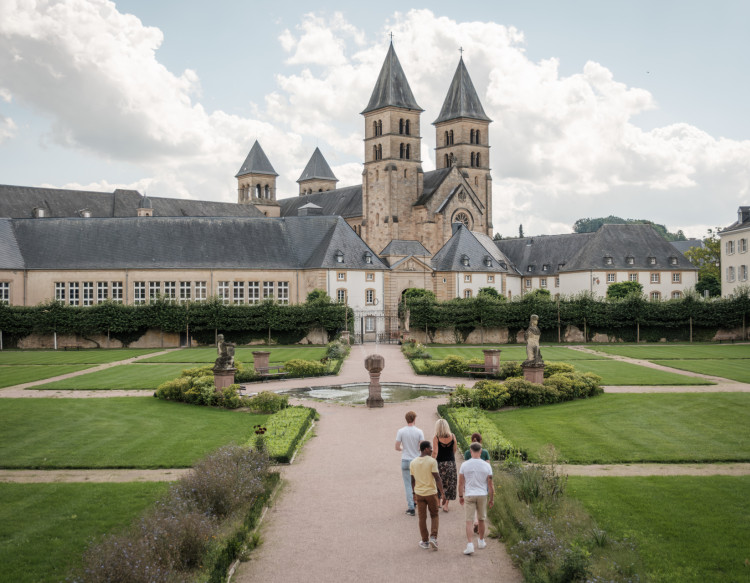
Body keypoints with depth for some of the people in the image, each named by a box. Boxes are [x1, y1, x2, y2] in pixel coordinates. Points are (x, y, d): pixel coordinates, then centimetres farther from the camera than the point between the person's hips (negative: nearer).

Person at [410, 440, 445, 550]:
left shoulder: (413, 463, 0)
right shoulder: (432, 461, -13)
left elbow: (413, 480, 6)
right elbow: (437, 478, -15)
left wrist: (414, 493, 17)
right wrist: (442, 492, -8)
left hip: (419, 494, 3)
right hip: (431, 493, -3)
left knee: (422, 517, 11)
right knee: (434, 515, 14)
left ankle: (425, 541, 16)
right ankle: (433, 537, 0)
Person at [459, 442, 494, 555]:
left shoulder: (464, 465, -7)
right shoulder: (486, 466, -6)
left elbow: (461, 483, -2)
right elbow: (490, 484, -2)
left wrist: (460, 496, 11)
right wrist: (492, 499, 8)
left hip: (469, 495, -1)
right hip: (482, 495, 1)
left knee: (469, 521, 0)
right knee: (481, 519, 19)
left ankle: (470, 544, -11)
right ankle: (481, 541, 32)